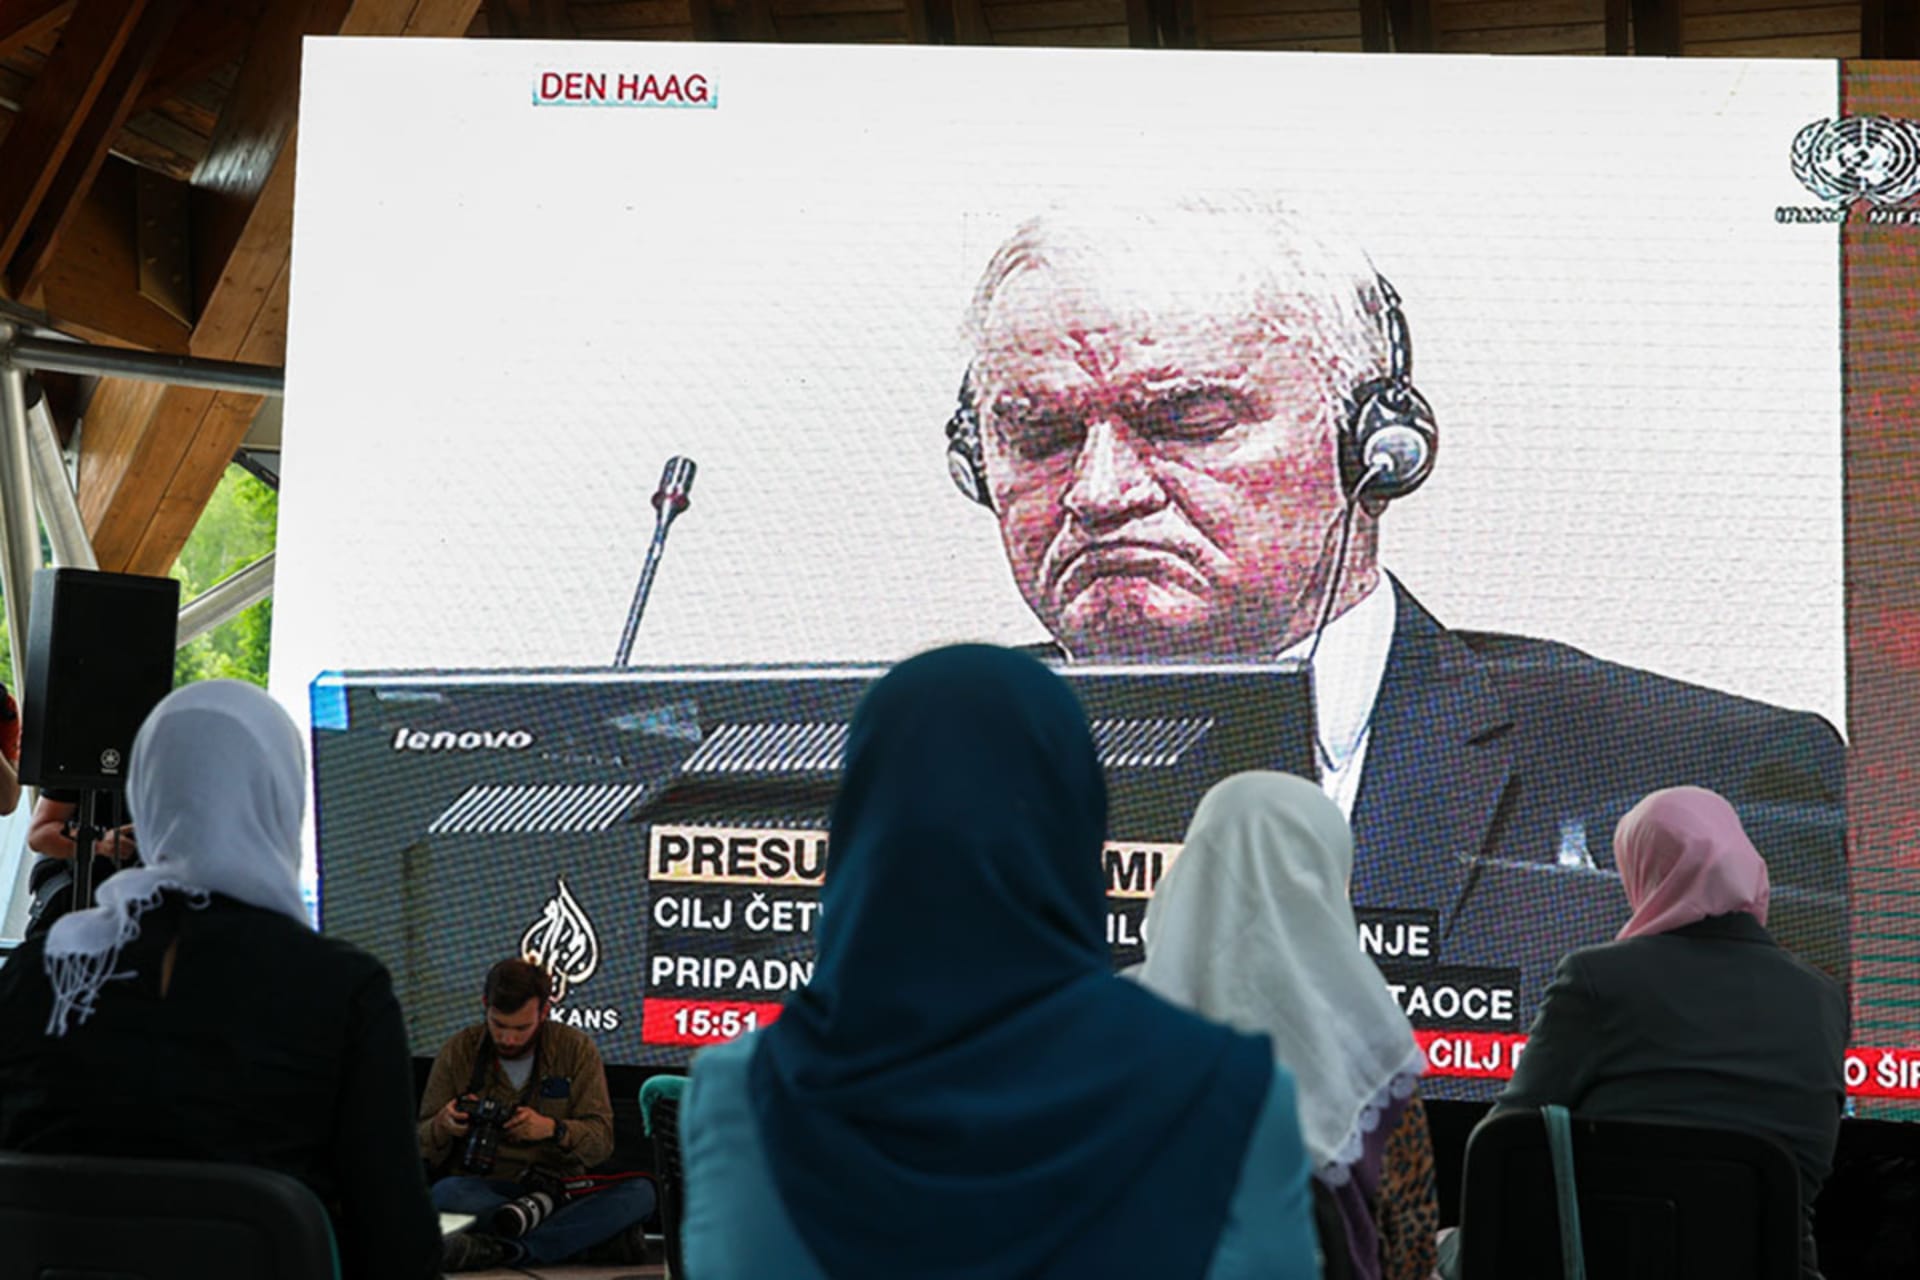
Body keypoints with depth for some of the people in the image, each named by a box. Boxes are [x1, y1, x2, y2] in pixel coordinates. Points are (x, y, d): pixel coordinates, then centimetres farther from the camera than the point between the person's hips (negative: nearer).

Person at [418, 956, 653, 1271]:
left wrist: (553, 1129, -25)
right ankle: (590, 1235, -27)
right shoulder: (460, 1051, 2)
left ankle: (501, 1250, -34)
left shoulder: (577, 1049, 2)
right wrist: (442, 1126, -20)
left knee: (639, 1193, -28)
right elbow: (422, 1148, 4)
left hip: (560, 1187, 1)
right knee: (445, 1193, -35)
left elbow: (601, 1140, -4)